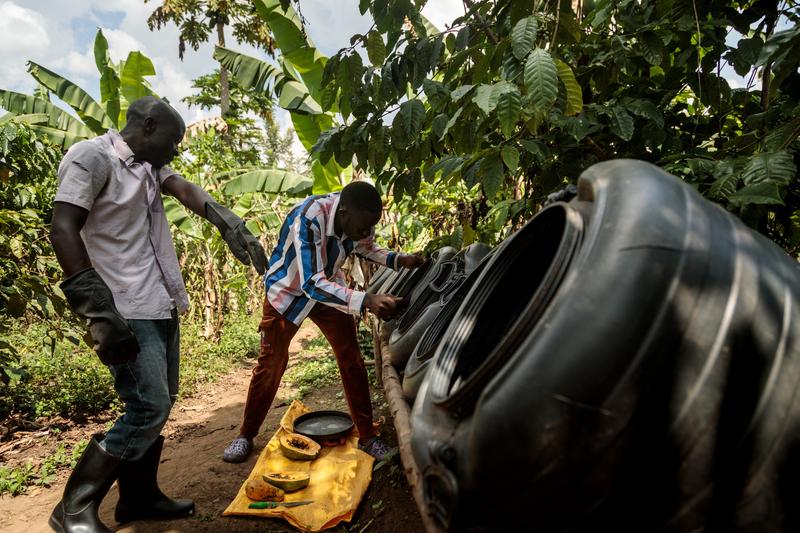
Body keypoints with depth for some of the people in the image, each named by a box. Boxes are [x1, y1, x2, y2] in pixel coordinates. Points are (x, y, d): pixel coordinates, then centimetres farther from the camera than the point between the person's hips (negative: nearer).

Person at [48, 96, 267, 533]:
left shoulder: (148, 165, 16)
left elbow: (186, 190, 0)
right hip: (128, 314, -9)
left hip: (162, 308, 9)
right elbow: (63, 230, -19)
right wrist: (99, 310, -28)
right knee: (148, 408, -10)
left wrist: (231, 226, -20)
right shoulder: (91, 157, -10)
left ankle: (139, 497, 28)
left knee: (157, 405, 14)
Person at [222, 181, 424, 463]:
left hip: (329, 287, 5)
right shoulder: (308, 218, -39)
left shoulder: (357, 219, -20)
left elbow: (366, 247, 3)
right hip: (288, 291, -4)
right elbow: (311, 283, -46)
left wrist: (399, 259, -16)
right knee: (270, 363, 3)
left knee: (352, 360, -2)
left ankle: (367, 437, 10)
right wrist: (367, 300, -57)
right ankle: (246, 435, 23)